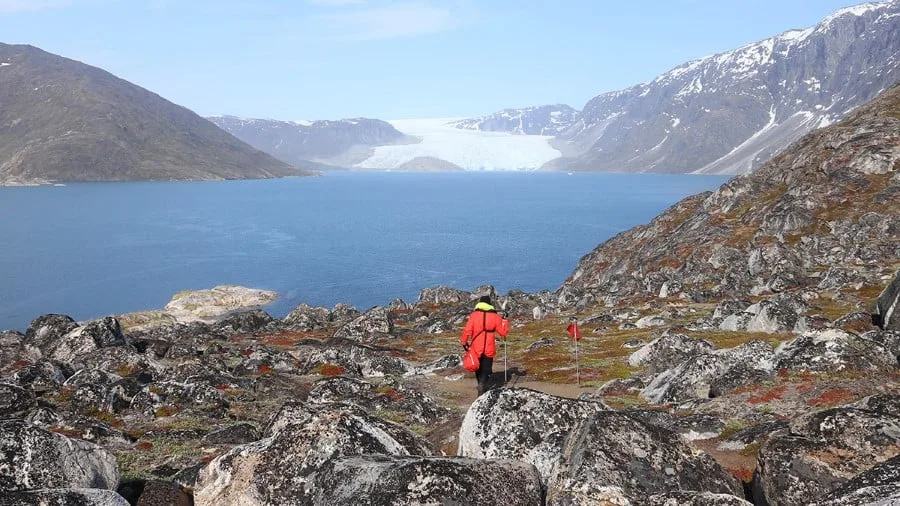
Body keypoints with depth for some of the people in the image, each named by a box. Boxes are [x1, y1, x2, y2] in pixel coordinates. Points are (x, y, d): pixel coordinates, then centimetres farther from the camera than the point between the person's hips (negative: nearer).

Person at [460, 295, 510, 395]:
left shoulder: (474, 315, -5)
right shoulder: (495, 316, -4)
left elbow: (467, 330, -10)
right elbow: (503, 332, 1)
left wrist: (464, 342, 4)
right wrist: (505, 322, 18)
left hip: (476, 349, 1)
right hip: (489, 349, -1)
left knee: (478, 368, 20)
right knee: (486, 370, 4)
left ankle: (481, 387, 32)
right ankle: (482, 387, -16)